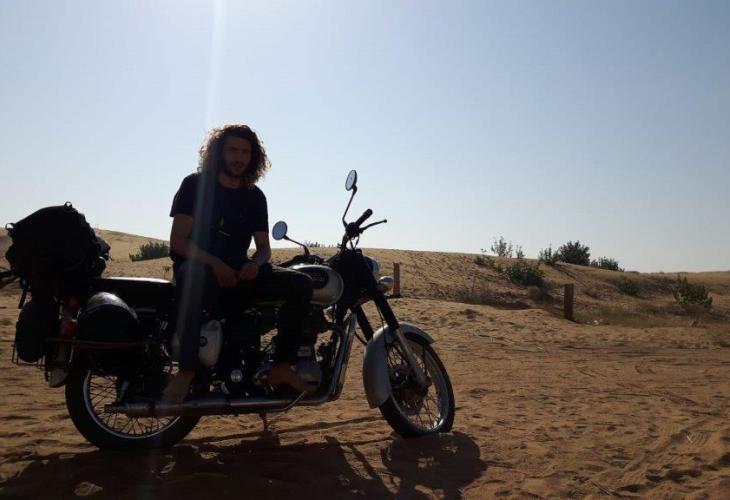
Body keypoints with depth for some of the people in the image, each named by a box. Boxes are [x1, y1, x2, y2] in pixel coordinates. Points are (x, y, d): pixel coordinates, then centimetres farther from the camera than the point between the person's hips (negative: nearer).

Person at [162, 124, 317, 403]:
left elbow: (264, 246, 11)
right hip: (199, 266, -4)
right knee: (195, 276, -42)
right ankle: (186, 370, -37)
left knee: (301, 283, -16)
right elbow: (177, 239, -10)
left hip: (238, 273, 5)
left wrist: (255, 262, -14)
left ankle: (282, 367, -18)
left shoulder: (254, 197, 12)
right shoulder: (196, 184, -1)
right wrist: (215, 264, -26)